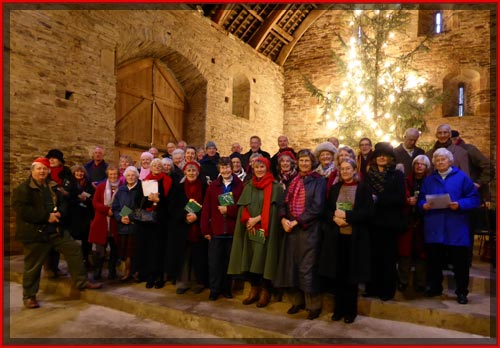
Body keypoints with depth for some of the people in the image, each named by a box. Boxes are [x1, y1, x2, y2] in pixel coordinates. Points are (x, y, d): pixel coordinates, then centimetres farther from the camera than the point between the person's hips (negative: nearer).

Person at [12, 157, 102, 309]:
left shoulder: (52, 187, 12)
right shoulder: (22, 189, -9)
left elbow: (62, 203, 14)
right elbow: (21, 210, -20)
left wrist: (59, 213, -10)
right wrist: (46, 216, -22)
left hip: (56, 230, 6)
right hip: (35, 233, -6)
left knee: (74, 250, 3)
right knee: (33, 266, 4)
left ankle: (82, 282, 14)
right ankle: (29, 296, 23)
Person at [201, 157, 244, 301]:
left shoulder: (240, 185, -1)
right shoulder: (213, 186, 5)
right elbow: (206, 209, 1)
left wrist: (228, 209, -15)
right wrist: (205, 229, -4)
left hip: (233, 231, -1)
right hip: (215, 230, 1)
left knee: (229, 261, 11)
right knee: (214, 262, 6)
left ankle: (227, 289, 26)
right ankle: (214, 290, 21)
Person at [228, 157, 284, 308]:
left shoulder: (275, 187, -2)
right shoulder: (248, 186, 12)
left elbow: (272, 208, -10)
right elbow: (242, 206, 5)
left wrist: (257, 219, -14)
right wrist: (248, 221, -11)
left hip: (266, 230, -4)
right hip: (249, 229, 4)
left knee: (264, 260, -2)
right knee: (250, 260, 6)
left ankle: (265, 291, 14)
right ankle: (254, 289, 21)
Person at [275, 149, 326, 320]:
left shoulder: (319, 181, -3)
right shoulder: (293, 181, 14)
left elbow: (317, 207, -12)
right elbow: (284, 202, 12)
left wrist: (297, 221, -14)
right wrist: (283, 219, -7)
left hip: (309, 229, -5)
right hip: (291, 228, 6)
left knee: (307, 268, -2)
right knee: (292, 266, 8)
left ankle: (314, 305, 14)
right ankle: (297, 301, 24)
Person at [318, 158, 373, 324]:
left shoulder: (363, 188, -1)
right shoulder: (335, 188, 10)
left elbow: (368, 212, -9)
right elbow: (327, 210, 10)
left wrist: (346, 215, -16)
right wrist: (335, 218, -11)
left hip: (355, 237, -3)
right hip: (336, 236, 3)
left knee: (351, 275, 7)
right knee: (338, 274, 8)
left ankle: (350, 311, 23)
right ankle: (339, 309, 23)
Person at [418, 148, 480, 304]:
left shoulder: (461, 177, 2)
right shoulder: (429, 179, 13)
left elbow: (474, 198, -2)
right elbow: (421, 199, 13)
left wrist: (459, 205, -18)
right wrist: (424, 205, -8)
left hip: (456, 229, -3)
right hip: (434, 228, 3)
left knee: (459, 261, 3)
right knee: (433, 260, 9)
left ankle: (462, 292, 18)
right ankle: (435, 287, 25)